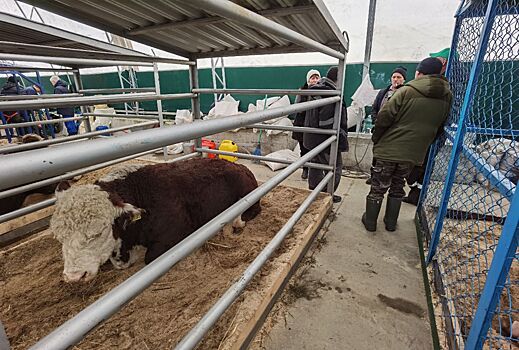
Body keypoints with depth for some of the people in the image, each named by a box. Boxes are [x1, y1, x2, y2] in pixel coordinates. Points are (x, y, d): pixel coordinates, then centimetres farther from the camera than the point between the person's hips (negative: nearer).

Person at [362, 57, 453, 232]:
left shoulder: (406, 91, -12)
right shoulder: (447, 97, 4)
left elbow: (384, 117, -15)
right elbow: (439, 129, 11)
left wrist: (375, 138, -1)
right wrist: (423, 143, 20)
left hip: (389, 148, -4)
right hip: (414, 152, 4)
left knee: (378, 186, 9)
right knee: (397, 187, 20)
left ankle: (370, 221, 20)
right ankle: (391, 222, 29)